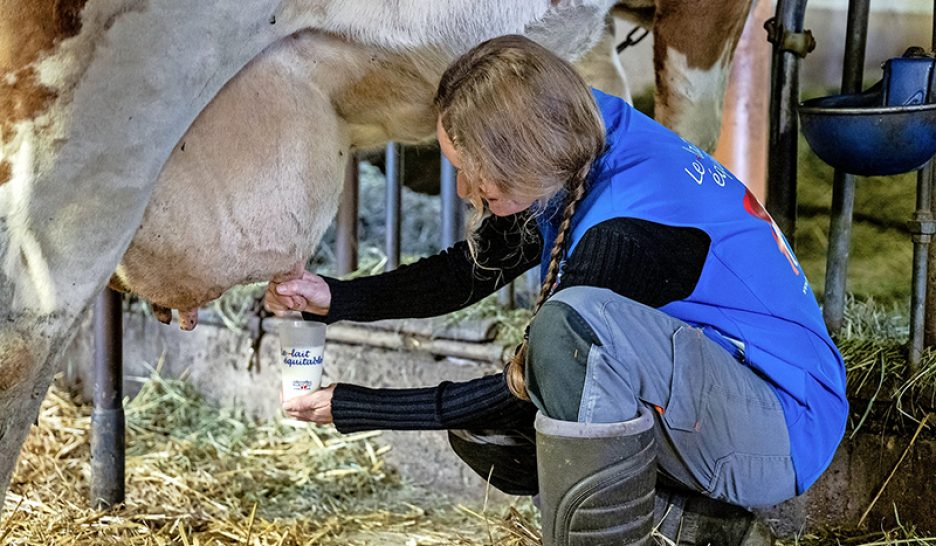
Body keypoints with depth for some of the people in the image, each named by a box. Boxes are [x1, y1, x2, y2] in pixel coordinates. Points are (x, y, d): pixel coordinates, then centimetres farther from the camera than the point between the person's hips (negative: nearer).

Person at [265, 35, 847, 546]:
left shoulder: (629, 230, -29)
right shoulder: (580, 158, -3)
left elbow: (527, 391, -19)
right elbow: (471, 271, 11)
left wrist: (356, 409, -12)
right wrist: (335, 298, 2)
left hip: (783, 431, -10)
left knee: (576, 320, -34)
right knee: (479, 428, 6)